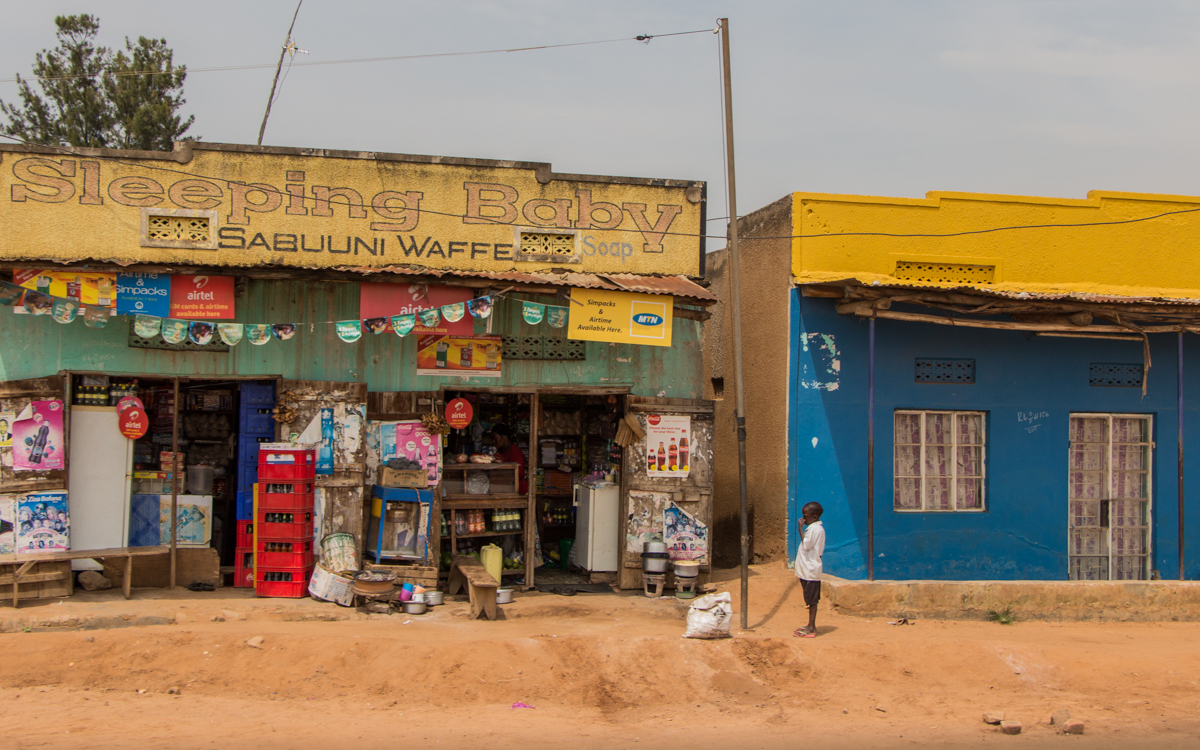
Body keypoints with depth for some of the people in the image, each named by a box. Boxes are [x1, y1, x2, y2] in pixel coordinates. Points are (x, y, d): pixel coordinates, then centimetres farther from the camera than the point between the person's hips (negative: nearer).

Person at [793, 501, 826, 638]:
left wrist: (801, 529, -16)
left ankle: (811, 629, -3)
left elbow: (806, 545, -21)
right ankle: (811, 626, 20)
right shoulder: (815, 527, 14)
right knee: (811, 600, 14)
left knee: (812, 601, -5)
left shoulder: (815, 528, -16)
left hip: (810, 571, -10)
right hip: (808, 570, 10)